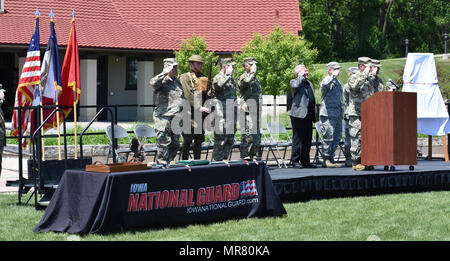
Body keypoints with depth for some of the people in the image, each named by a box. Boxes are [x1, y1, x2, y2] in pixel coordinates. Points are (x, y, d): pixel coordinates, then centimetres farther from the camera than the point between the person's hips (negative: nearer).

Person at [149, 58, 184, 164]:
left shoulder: (177, 81, 21)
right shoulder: (162, 80, -4)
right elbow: (153, 83, -30)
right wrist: (165, 73, -25)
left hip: (176, 118, 8)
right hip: (163, 117, -8)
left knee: (175, 145, 10)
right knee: (164, 143, -9)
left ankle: (169, 163, 20)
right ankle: (161, 165, -4)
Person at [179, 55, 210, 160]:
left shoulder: (203, 78, 18)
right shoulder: (185, 77, -4)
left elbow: (208, 95, 20)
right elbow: (188, 95, -15)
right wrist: (199, 108, -21)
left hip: (201, 115, 6)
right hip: (190, 114, -6)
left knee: (199, 139, 8)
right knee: (187, 140, -5)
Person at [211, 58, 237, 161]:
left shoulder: (230, 79, 19)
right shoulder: (218, 78, -7)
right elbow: (219, 85, -33)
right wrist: (228, 74, -20)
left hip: (231, 114, 9)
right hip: (222, 114, -9)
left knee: (230, 140, 11)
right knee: (220, 139, -7)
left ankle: (225, 159, 19)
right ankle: (217, 160, -2)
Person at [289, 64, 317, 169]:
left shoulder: (309, 83, 23)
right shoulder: (294, 82, 0)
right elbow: (295, 86, -27)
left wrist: (314, 116, 21)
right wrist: (301, 76, -11)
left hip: (308, 116, 7)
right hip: (299, 115, -7)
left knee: (307, 140, 8)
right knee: (298, 139, -8)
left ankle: (305, 161, 14)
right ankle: (295, 161, -4)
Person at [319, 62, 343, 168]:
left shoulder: (337, 82, 20)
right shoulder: (326, 80, -7)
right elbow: (325, 84, -35)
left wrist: (341, 113, 25)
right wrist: (334, 75, -22)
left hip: (337, 114, 9)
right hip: (328, 114, -9)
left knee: (337, 137, 9)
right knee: (329, 137, -10)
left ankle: (331, 158, 16)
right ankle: (326, 160, -6)